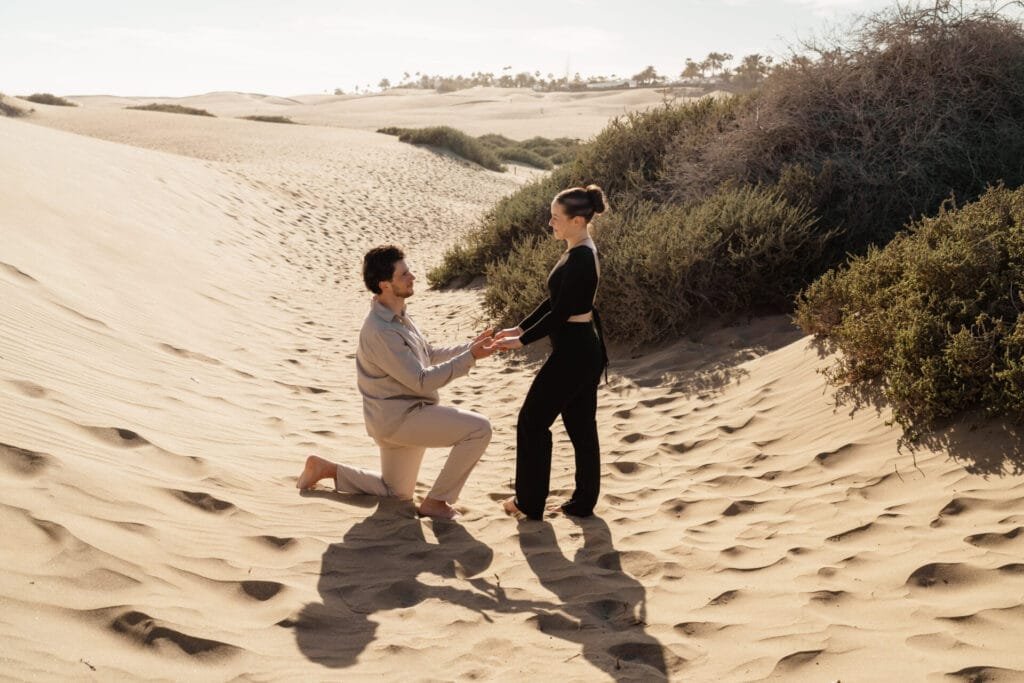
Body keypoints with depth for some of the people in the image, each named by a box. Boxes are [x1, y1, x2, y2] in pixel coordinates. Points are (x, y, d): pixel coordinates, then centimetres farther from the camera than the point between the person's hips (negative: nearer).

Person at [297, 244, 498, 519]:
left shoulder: (398, 315, 6)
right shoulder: (380, 331, -25)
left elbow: (428, 354, 16)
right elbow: (422, 381, -24)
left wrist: (469, 346, 4)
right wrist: (470, 358, -22)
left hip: (403, 416, 10)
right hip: (398, 417, -10)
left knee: (396, 493, 26)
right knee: (479, 429, -20)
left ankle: (326, 468, 28)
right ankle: (436, 502, -9)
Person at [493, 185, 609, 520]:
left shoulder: (580, 260, -23)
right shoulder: (581, 253, 9)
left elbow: (560, 313, -21)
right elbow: (555, 301, 16)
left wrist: (522, 341, -13)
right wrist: (521, 327, 14)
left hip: (573, 352, -10)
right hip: (585, 347, 10)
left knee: (533, 421, 2)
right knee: (581, 423, 14)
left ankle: (529, 502, 13)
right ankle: (583, 501, 23)